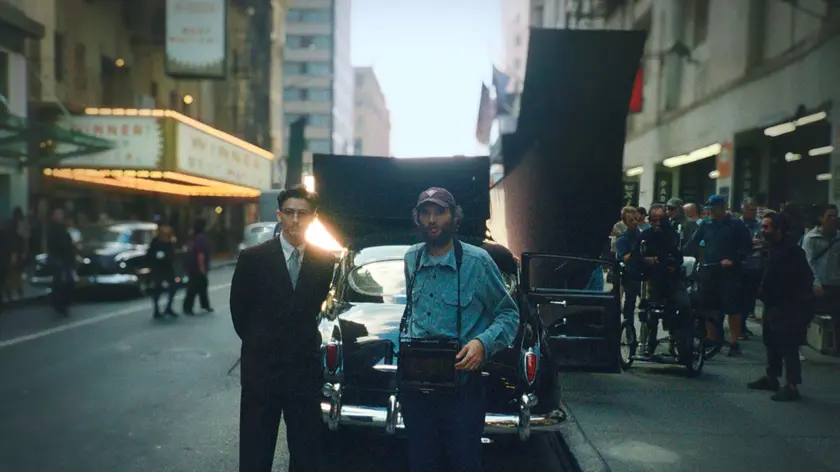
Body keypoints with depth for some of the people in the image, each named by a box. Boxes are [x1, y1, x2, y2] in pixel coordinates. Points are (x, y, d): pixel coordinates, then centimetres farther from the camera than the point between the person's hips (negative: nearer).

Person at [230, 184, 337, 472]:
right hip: (261, 367, -2)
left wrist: (304, 340, 11)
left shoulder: (325, 260, -1)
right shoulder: (253, 258, -7)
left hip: (306, 367, 2)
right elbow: (239, 309, 4)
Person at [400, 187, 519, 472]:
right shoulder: (412, 258, 8)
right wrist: (406, 341, 7)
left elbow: (509, 314, -2)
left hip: (462, 385, -4)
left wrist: (483, 343, -19)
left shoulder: (477, 261, -7)